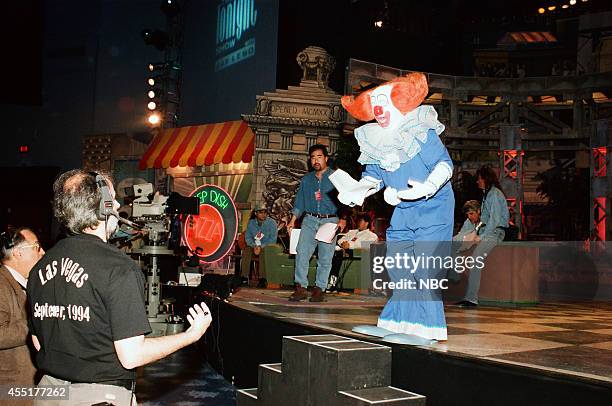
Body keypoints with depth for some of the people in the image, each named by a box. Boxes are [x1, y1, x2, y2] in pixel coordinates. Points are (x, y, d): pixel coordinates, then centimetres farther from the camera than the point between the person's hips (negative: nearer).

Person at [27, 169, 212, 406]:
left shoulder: (40, 267, 1)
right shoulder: (119, 269, -20)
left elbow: (38, 342, 10)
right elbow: (131, 356, -21)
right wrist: (193, 334, -9)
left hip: (51, 387, 6)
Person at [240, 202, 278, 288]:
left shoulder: (272, 223, -6)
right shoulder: (251, 222, 6)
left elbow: (273, 239, -12)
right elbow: (247, 237, 3)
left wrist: (261, 246, -24)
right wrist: (254, 246, -17)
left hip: (267, 246, -3)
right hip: (254, 245, 3)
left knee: (263, 252, -36)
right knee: (246, 250, -28)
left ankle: (262, 279, -38)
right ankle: (244, 277, -28)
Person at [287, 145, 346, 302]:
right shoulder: (306, 179, 16)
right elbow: (300, 202, 18)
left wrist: (343, 219, -14)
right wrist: (293, 220, 7)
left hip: (330, 221, -3)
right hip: (309, 220, 3)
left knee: (325, 257, -3)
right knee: (301, 252, -11)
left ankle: (319, 289, 5)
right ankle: (301, 288, -8)